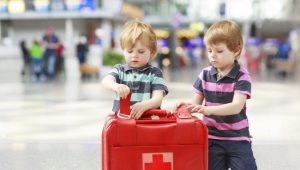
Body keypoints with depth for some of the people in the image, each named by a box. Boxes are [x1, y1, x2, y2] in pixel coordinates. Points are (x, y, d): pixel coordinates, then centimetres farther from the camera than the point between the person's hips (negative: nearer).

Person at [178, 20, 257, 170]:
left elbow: (236, 106, -24)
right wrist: (188, 106, -18)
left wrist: (208, 109, -37)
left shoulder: (242, 76, -13)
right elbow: (197, 102, 5)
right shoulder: (205, 74, 0)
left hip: (237, 138, -3)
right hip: (212, 138, 4)